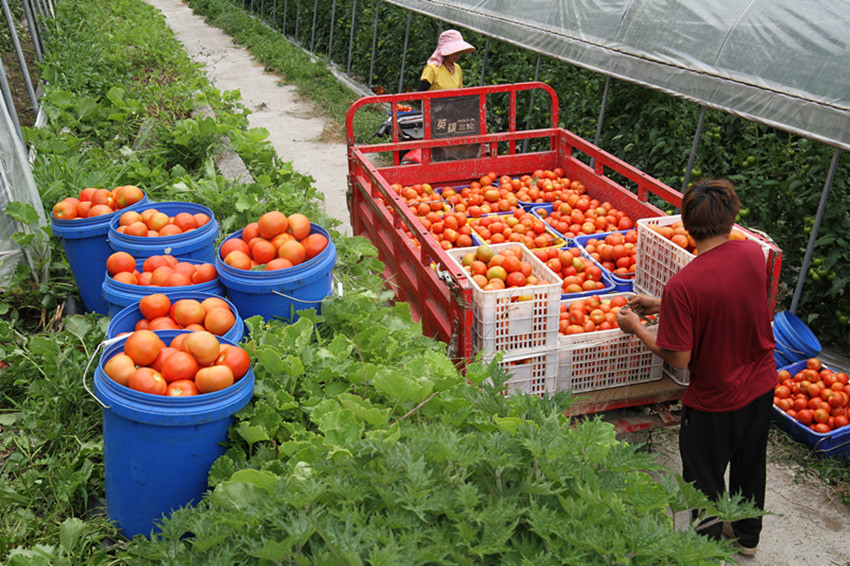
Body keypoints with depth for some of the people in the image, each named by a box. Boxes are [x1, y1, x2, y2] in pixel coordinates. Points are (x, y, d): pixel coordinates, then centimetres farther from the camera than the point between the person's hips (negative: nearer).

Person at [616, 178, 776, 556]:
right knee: (750, 464, 29)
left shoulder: (682, 286, -31)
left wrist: (636, 327, -8)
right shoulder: (753, 253, -13)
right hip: (762, 385, 7)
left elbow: (679, 358, -23)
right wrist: (663, 306, 6)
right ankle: (746, 535, 52)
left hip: (715, 401, -7)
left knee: (704, 483, 17)